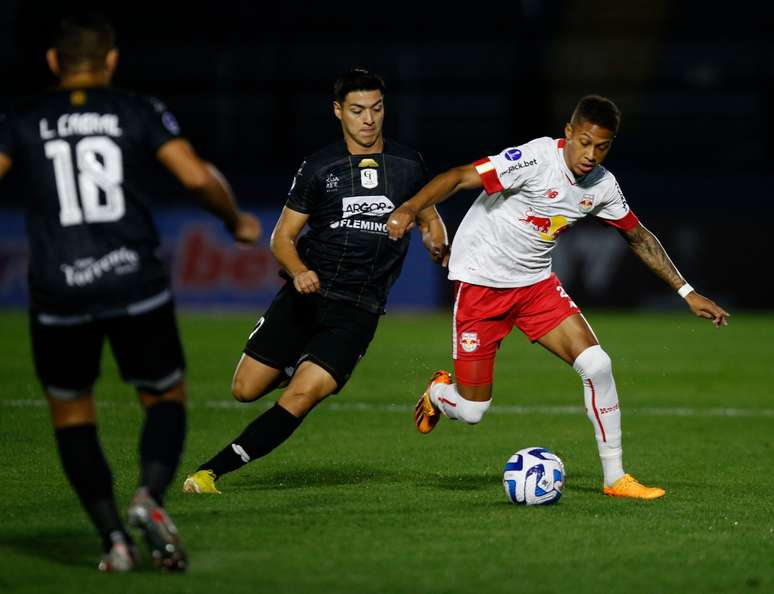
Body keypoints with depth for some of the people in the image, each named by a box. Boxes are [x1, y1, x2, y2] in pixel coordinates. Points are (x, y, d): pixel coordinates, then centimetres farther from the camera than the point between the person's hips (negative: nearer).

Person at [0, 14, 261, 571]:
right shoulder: (140, 112, 4)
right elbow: (197, 176, -5)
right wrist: (237, 221, 13)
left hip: (59, 291, 0)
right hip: (137, 284, 0)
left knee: (70, 411, 17)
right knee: (166, 398, 16)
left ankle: (115, 537, 4)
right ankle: (150, 496, -13)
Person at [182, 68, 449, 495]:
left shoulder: (408, 165, 7)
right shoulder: (318, 167, 4)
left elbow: (429, 221, 21)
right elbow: (282, 237, 5)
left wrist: (439, 246, -3)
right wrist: (299, 272, -17)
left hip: (358, 310, -1)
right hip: (306, 295, 1)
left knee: (301, 396, -19)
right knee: (245, 390, -2)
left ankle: (214, 470, -14)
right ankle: (303, 366, 31)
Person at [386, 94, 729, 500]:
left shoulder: (602, 185, -2)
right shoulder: (537, 159, -23)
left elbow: (638, 237, 14)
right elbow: (460, 177, -29)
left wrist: (687, 292, 15)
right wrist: (409, 209, -45)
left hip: (536, 283, 6)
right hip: (480, 282, -5)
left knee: (596, 364, -13)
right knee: (471, 410, -5)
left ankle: (615, 478, -1)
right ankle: (437, 393, 34)